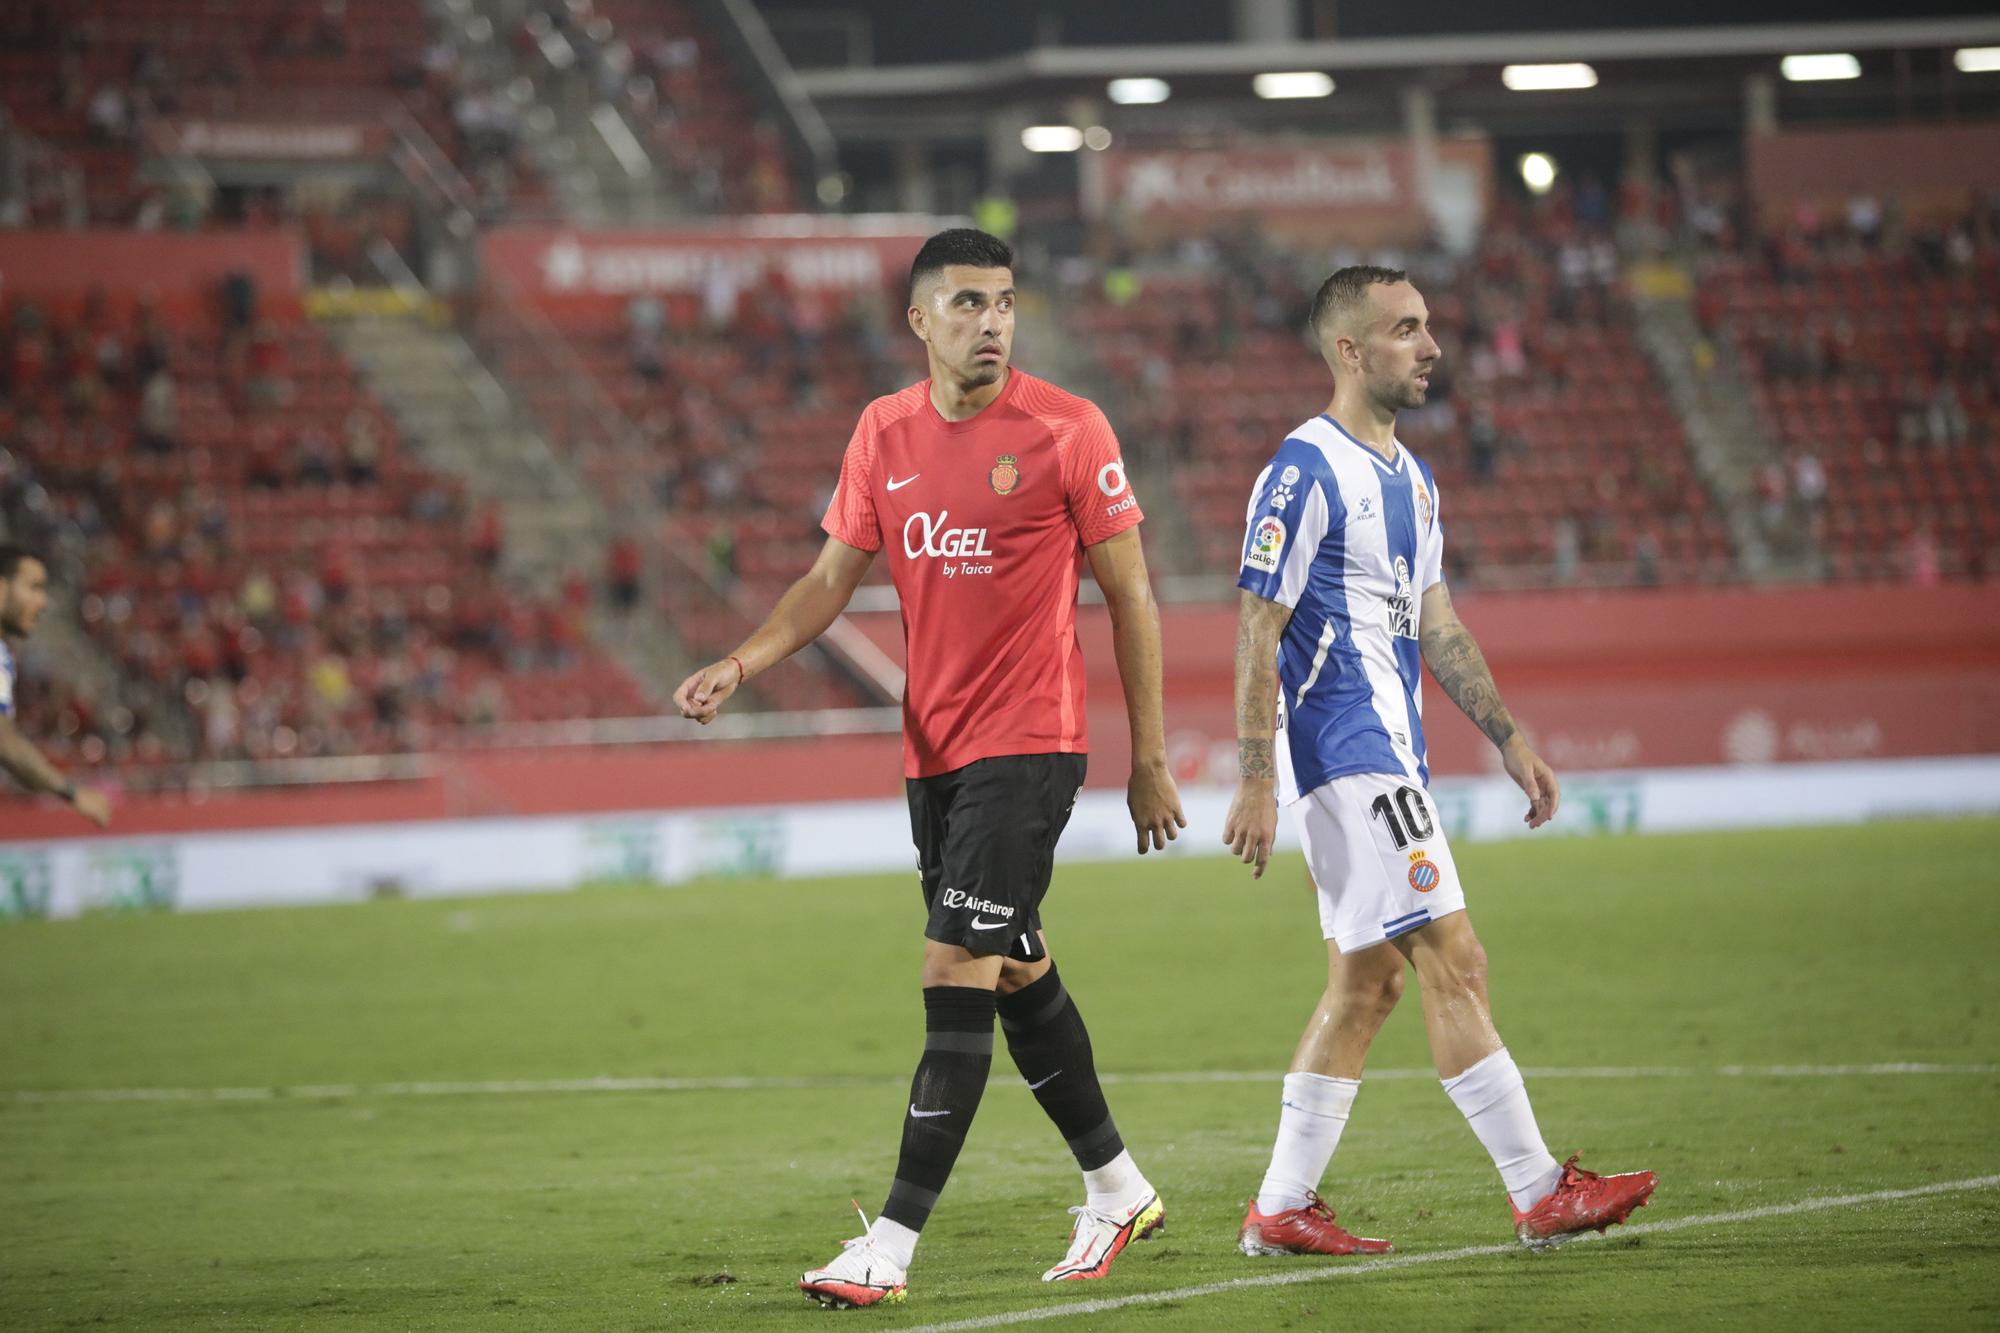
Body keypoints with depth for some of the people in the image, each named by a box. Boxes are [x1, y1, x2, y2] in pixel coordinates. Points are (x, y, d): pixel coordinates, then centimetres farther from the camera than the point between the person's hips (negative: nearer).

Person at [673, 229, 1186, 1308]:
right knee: (1015, 975, 15)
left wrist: (1148, 758, -3)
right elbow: (832, 578, 12)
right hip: (932, 746, 6)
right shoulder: (884, 432, 7)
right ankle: (1116, 1188, 33)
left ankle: (891, 1247, -13)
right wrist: (741, 664, -5)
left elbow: (1128, 595, -3)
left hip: (1029, 743, -6)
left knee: (954, 974, -12)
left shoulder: (1066, 430, -8)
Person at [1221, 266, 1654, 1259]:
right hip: (1348, 756, -10)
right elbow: (1256, 636, -14)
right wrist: (1255, 783, -18)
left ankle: (1281, 1209, 11)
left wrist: (1509, 740, 16)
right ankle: (1539, 1194, -6)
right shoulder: (1305, 473, -12)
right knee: (1453, 963, -9)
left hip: (1390, 753, 10)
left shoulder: (1408, 479, 17)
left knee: (1366, 982, 9)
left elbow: (1435, 627, 22)